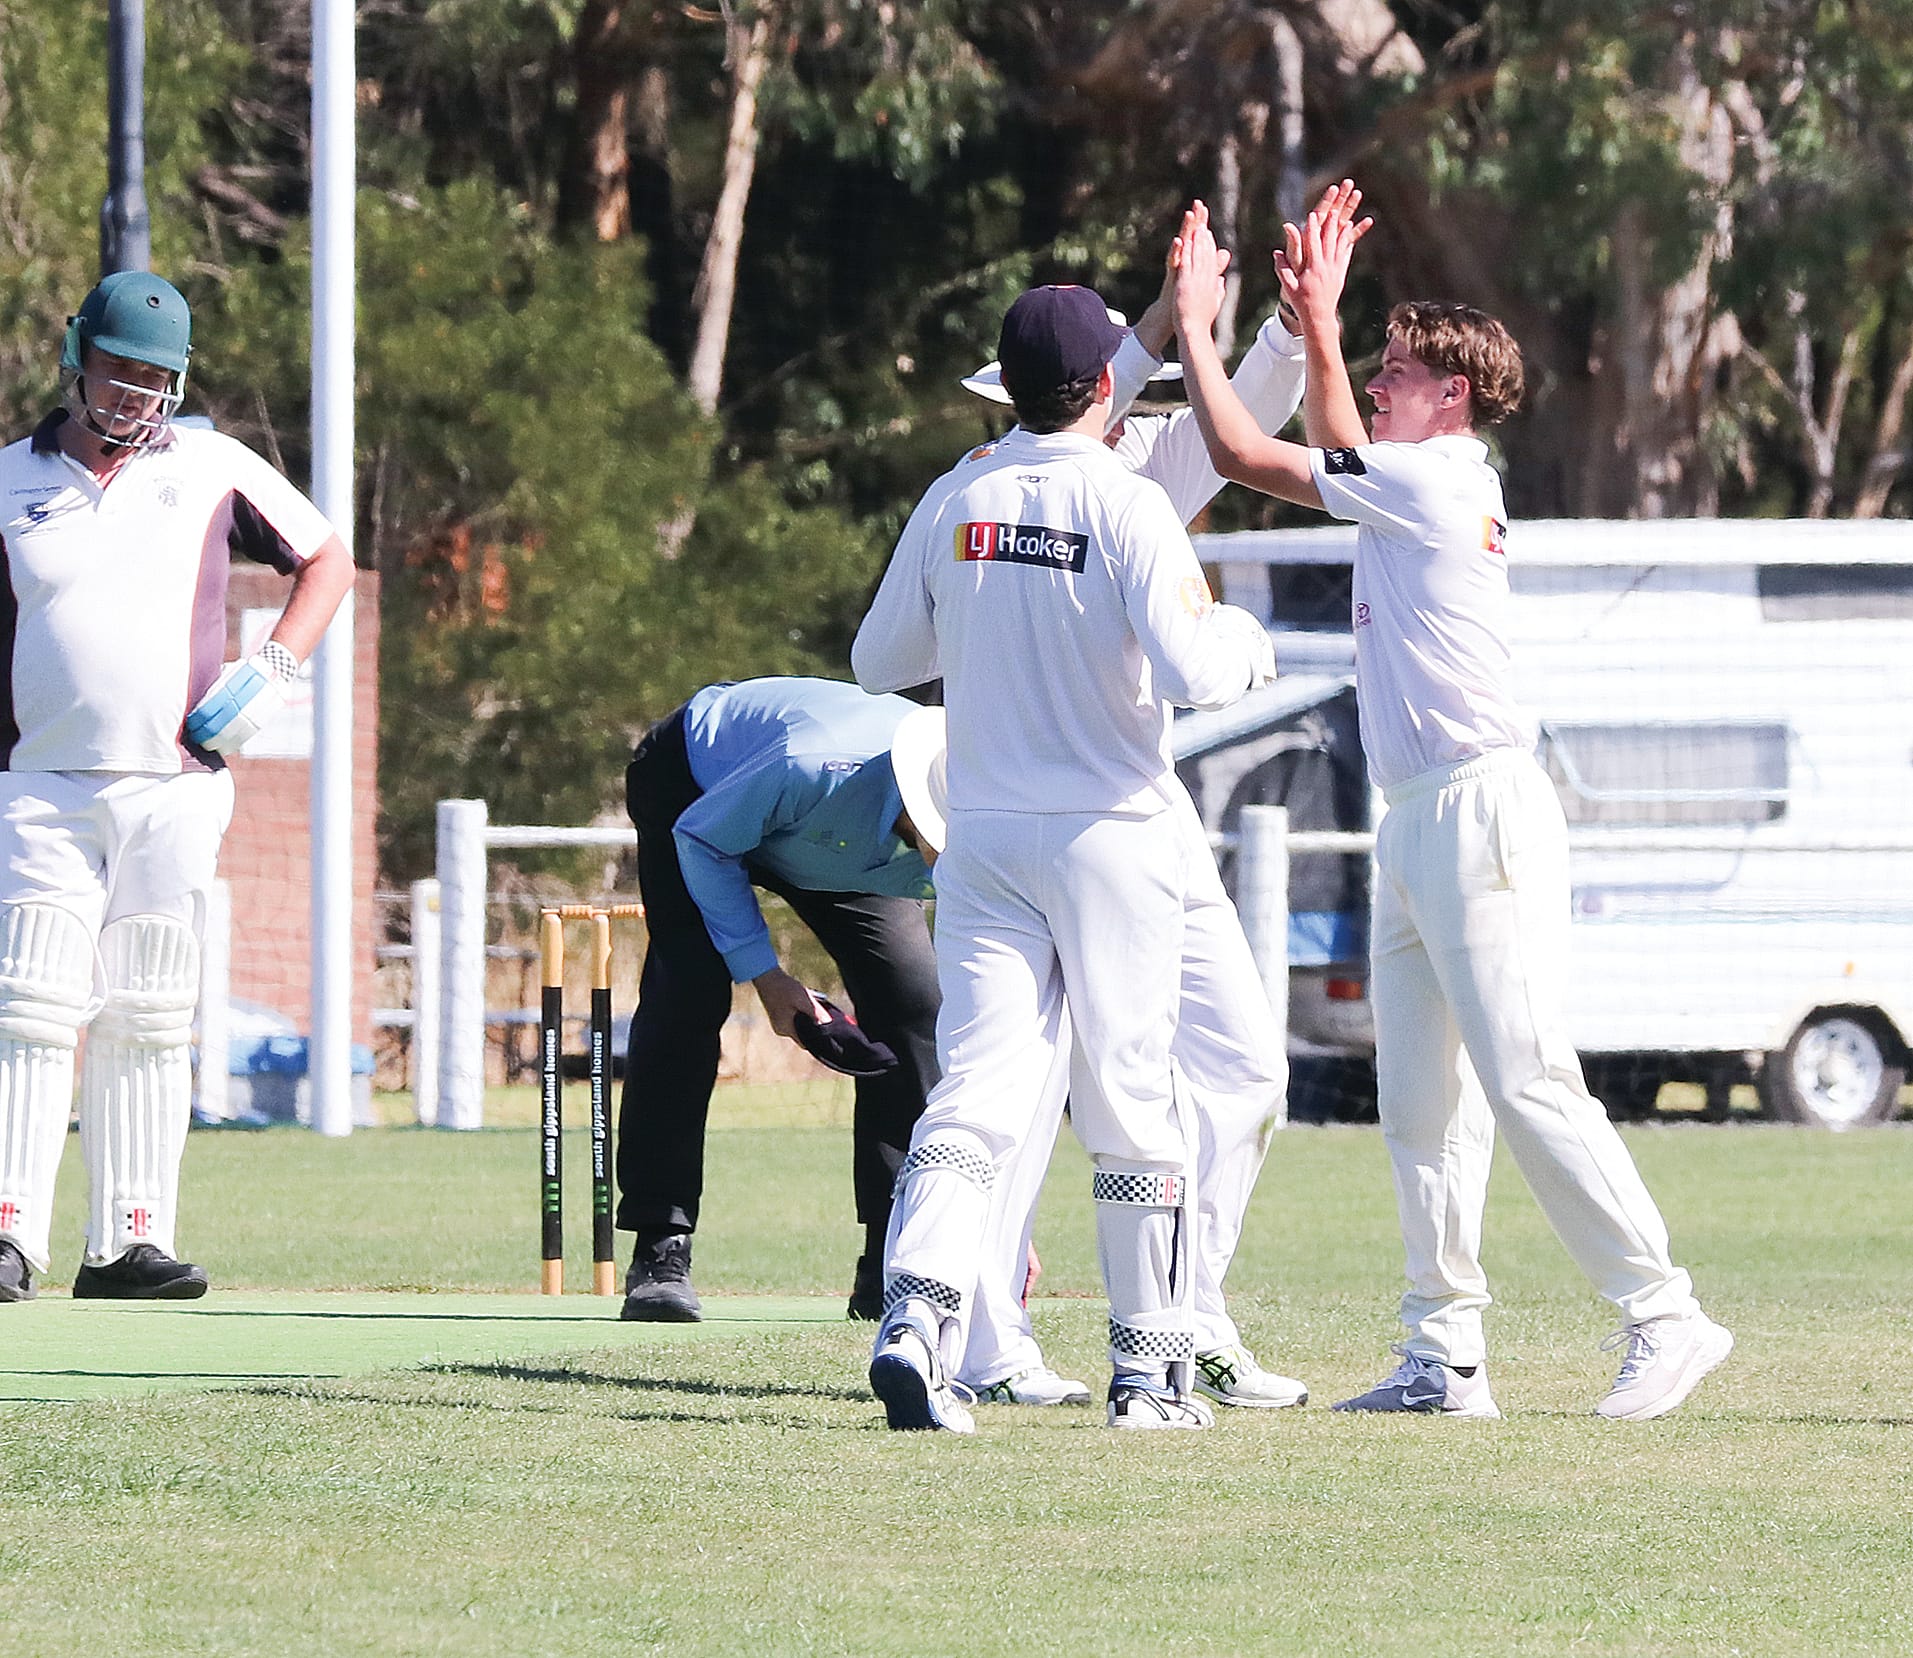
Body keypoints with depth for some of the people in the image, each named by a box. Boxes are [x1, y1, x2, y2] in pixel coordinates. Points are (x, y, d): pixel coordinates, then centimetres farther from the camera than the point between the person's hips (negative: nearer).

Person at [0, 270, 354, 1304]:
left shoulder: (211, 468, 9)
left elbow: (327, 560, 16)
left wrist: (274, 670, 1)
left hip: (174, 792, 1)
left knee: (146, 1025, 2)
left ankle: (129, 1244, 3)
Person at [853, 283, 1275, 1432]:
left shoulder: (955, 504, 3)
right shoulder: (1125, 505, -12)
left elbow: (879, 661, 12)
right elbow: (1189, 670, -21)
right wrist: (1246, 641, 1)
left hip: (985, 837, 4)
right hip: (1110, 834, -3)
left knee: (980, 1088, -1)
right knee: (1134, 1099, 6)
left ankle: (917, 1315, -22)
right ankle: (1150, 1368, 10)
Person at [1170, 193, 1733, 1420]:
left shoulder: (1434, 479, -10)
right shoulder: (1430, 481, 17)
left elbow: (1247, 453, -9)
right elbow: (1338, 457, 40)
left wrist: (1197, 322, 2)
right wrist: (1317, 326, 34)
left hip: (1482, 807, -10)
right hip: (1418, 823, 10)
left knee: (1530, 1087, -14)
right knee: (1422, 1108, 6)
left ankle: (1665, 1315, -12)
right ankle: (1446, 1356, 6)